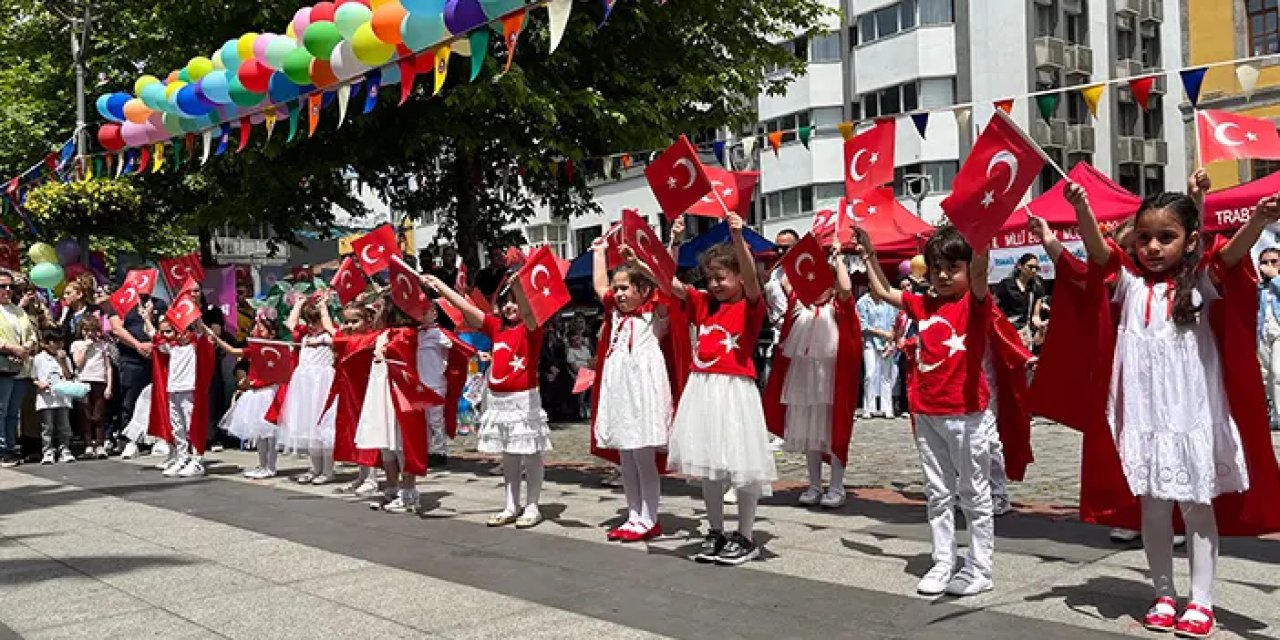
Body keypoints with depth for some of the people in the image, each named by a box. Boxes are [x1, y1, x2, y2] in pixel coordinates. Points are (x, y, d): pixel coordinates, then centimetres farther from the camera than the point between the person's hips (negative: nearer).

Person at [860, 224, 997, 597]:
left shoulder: (974, 304, -7)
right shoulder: (924, 305, 11)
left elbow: (979, 274, -28)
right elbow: (883, 292, 22)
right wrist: (869, 254, 19)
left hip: (965, 414, -6)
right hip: (927, 413, 6)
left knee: (974, 494, 4)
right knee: (938, 494, 12)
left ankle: (979, 570, 12)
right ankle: (943, 565, 21)